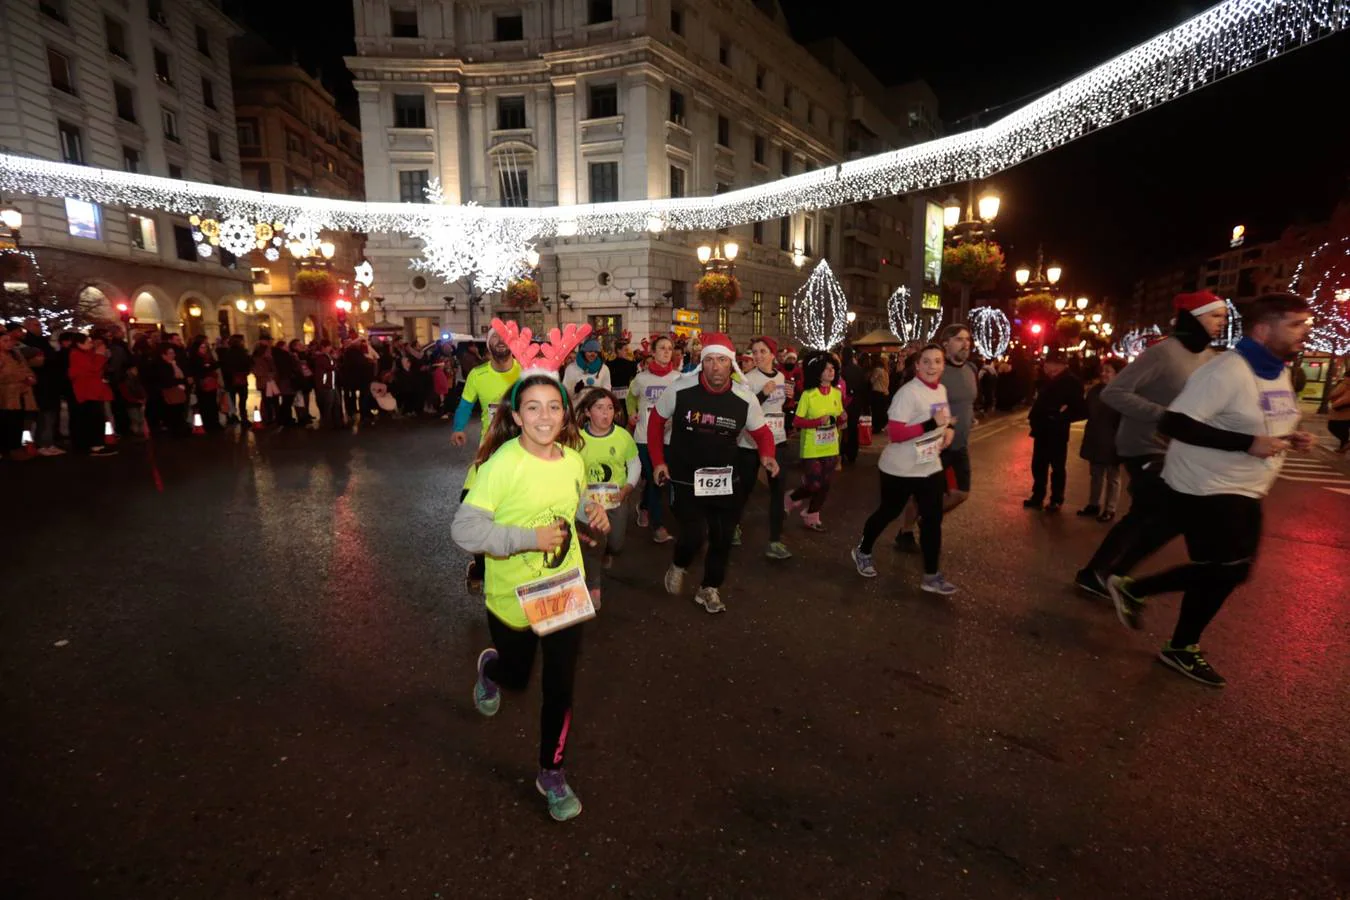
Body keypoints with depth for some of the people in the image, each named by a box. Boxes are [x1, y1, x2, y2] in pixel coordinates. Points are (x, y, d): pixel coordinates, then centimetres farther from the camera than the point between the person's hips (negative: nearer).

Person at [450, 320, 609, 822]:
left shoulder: (573, 459, -5)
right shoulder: (502, 464, -22)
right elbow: (464, 529, -24)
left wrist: (592, 512, -7)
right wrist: (529, 538, -29)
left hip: (566, 590, 4)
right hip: (513, 596, -3)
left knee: (560, 689, 10)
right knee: (515, 675, 21)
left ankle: (552, 775, 35)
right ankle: (490, 668, 60)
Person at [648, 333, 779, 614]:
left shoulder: (744, 398, -10)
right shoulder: (680, 389, -14)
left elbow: (761, 432, 5)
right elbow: (656, 420, 1)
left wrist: (767, 455, -16)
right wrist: (658, 460, -3)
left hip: (724, 480, 3)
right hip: (685, 478, -3)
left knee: (722, 538, 11)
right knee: (695, 534, -15)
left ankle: (709, 589, 37)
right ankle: (678, 567, 22)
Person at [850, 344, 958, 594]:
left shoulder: (941, 390, 5)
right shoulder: (908, 393, -21)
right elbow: (895, 433, -26)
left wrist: (949, 428, 1)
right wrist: (933, 424, -31)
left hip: (930, 466, 7)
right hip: (901, 469, -7)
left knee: (933, 519, 6)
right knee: (888, 513, 10)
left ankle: (931, 575, 17)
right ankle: (863, 552, 35)